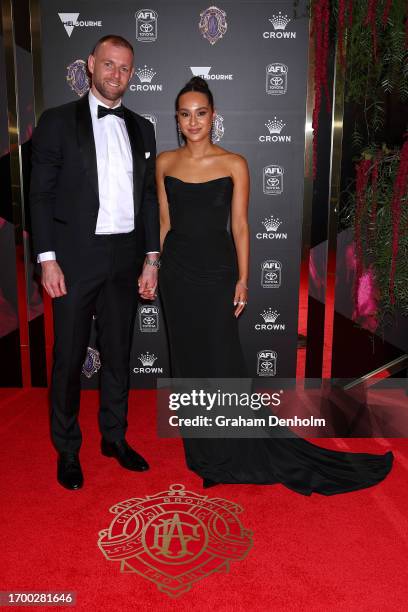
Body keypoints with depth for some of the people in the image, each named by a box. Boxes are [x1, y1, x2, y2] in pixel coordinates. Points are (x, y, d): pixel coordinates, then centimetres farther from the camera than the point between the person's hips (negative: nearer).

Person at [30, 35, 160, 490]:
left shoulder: (141, 129, 12)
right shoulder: (58, 122, 1)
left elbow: (149, 197, 11)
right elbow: (41, 194, -3)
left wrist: (151, 258, 5)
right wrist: (47, 259, -11)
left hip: (126, 257, 4)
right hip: (76, 256, -3)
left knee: (118, 353, 13)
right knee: (69, 356, 5)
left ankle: (114, 437, 30)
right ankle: (67, 449, 22)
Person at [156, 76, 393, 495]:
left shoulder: (233, 164, -4)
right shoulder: (165, 162, 5)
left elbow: (239, 226, -4)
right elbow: (164, 221, 8)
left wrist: (243, 279, -7)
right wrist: (154, 266, 7)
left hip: (216, 271, -3)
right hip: (177, 271, 3)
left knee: (221, 359, 1)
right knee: (187, 358, 11)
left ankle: (235, 450, 21)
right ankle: (201, 449, 31)